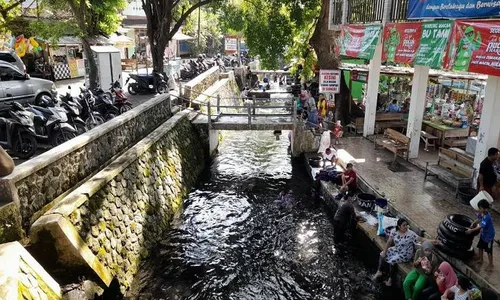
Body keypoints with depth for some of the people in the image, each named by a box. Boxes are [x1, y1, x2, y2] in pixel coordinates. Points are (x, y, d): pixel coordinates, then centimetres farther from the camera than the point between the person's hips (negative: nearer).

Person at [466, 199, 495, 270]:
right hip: (483, 234, 8)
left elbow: (481, 226, -34)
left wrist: (471, 230, -32)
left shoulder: (487, 217, -35)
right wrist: (473, 224, -4)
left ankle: (490, 264, 22)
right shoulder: (481, 213, -9)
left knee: (489, 251, 6)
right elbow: (478, 219, 10)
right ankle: (480, 259, 41)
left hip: (489, 235, -8)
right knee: (480, 246, 21)